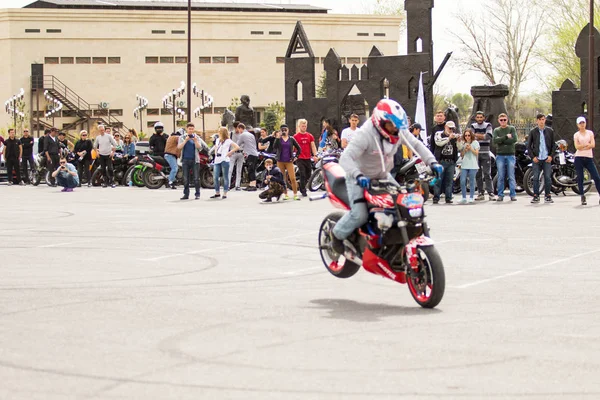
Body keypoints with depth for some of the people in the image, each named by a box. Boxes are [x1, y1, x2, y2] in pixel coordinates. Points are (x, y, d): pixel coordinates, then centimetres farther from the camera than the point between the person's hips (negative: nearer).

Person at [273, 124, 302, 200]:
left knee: (293, 178, -9)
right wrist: (278, 138, -20)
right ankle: (286, 195, 12)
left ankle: (295, 195, -3)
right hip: (280, 161, 1)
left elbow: (299, 149, 12)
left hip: (289, 161, -1)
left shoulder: (291, 139, 5)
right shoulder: (278, 139, 3)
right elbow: (274, 147, -15)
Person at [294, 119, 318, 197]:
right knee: (302, 175, -8)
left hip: (308, 158, 4)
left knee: (308, 175, 9)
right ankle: (303, 191, -1)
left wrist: (315, 155, -5)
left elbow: (313, 146, 7)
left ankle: (302, 187, 29)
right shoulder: (296, 136, -1)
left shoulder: (310, 136, 9)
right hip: (300, 158, -4)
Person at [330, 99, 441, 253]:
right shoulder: (366, 134, -29)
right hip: (360, 179, -7)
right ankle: (337, 235, 8)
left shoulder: (399, 132, -9)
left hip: (382, 176, 7)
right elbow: (346, 158, -36)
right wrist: (358, 175, -53)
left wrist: (432, 162, -12)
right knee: (360, 216, -21)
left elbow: (416, 145, 3)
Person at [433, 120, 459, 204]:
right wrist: (449, 138, -24)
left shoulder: (454, 136, 11)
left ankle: (448, 198, 5)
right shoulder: (439, 134, 4)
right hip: (441, 161, -3)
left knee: (449, 181, 2)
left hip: (451, 162, 3)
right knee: (438, 180, -3)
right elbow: (438, 142, -16)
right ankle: (436, 197, -1)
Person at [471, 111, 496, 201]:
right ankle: (481, 193, 9)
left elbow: (488, 136, -12)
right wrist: (482, 136, -12)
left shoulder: (488, 126, 3)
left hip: (485, 153, -3)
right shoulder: (473, 126, 9)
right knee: (478, 174, 4)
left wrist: (477, 135, -7)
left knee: (487, 173, -9)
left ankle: (491, 193, -11)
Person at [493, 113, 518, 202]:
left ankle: (513, 195, 0)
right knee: (500, 177, 2)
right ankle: (500, 195, 7)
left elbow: (514, 139, -9)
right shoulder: (496, 130, 10)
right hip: (500, 155, 1)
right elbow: (495, 140, -7)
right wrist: (506, 136, -13)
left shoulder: (512, 128, 7)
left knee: (511, 176, -2)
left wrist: (501, 140, -7)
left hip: (510, 155, -1)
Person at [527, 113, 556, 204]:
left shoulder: (550, 131, 7)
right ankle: (536, 196, 4)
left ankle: (548, 196, 3)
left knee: (548, 177, -4)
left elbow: (553, 145, 10)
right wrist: (532, 156, -5)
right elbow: (528, 146, 7)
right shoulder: (533, 132, 6)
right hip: (536, 159, 0)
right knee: (535, 178, -2)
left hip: (547, 159, 0)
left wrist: (551, 156, -3)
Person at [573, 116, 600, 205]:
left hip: (589, 158, 1)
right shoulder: (576, 135, 6)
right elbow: (577, 146, -7)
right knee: (580, 178, -2)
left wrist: (582, 147, -9)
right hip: (579, 158, -1)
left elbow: (593, 145, -3)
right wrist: (587, 144, -7)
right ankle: (583, 197, 6)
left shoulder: (590, 133, 10)